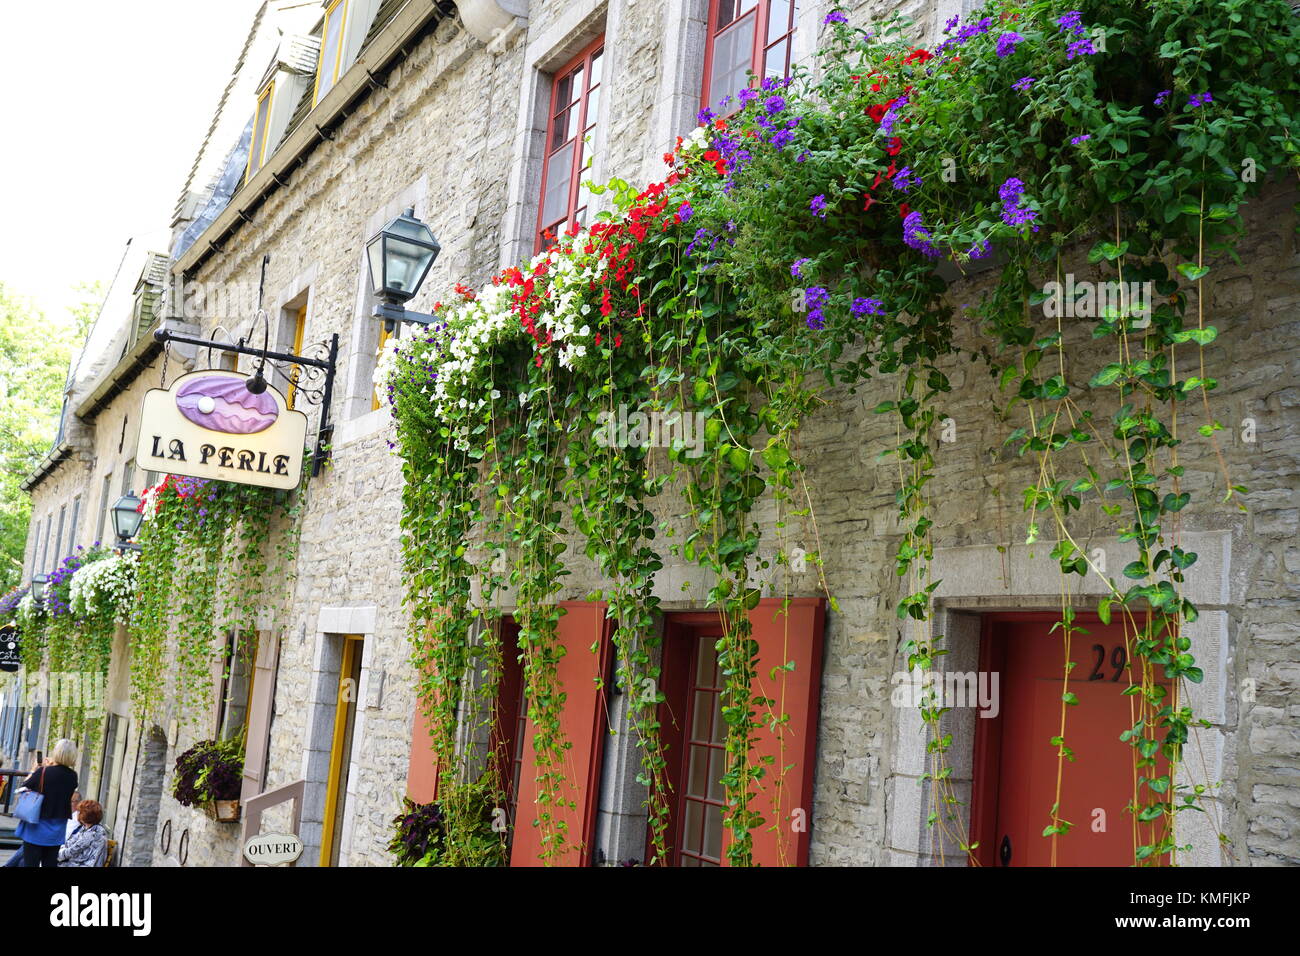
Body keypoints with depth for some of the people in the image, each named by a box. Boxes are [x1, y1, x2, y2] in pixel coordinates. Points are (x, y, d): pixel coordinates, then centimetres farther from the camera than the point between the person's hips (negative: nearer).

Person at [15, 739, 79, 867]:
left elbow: (24, 786, -1)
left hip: (37, 828, -4)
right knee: (50, 863, 10)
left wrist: (34, 770, 13)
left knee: (30, 862, 3)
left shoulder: (42, 772, -17)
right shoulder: (73, 776, -4)